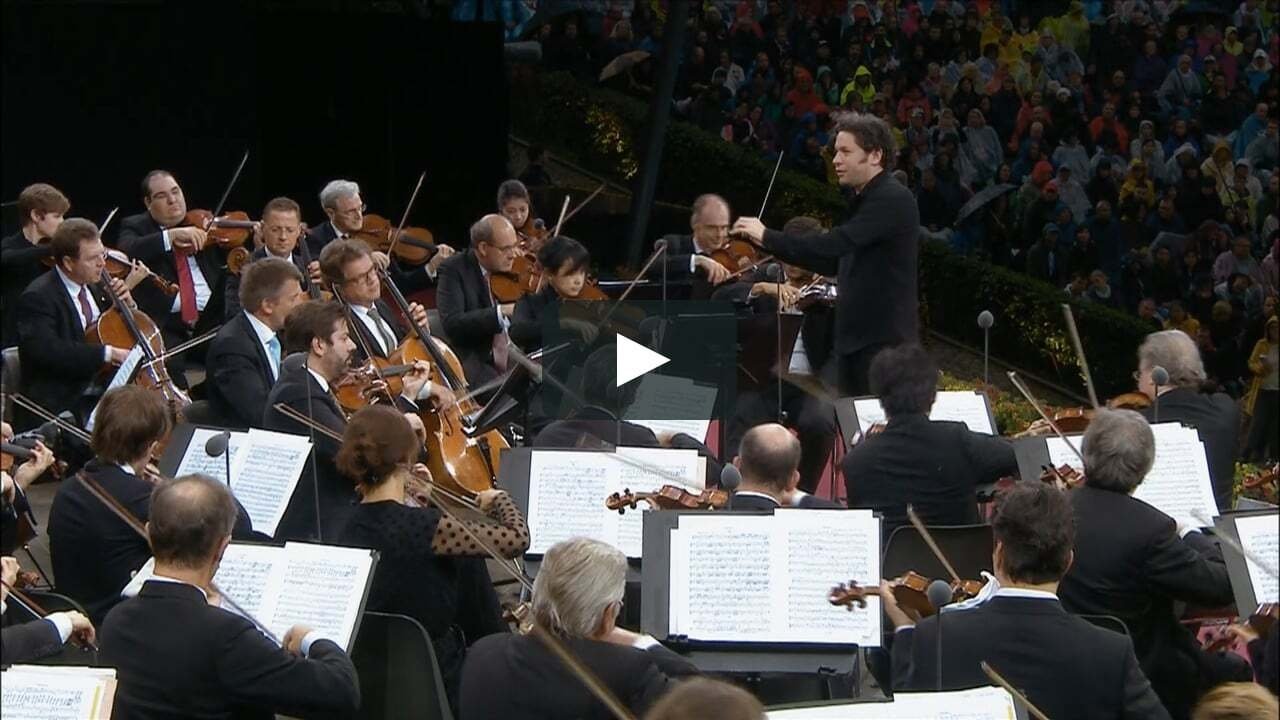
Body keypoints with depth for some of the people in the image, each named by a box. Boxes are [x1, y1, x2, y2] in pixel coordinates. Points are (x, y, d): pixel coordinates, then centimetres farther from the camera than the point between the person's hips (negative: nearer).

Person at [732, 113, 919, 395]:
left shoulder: (893, 199, -15)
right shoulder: (865, 200, 17)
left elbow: (835, 244, -24)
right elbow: (836, 263, 23)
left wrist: (767, 237, -18)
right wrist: (773, 251, 14)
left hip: (885, 339, -10)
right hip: (855, 338, 10)